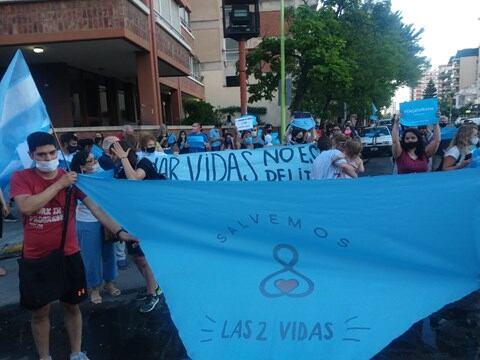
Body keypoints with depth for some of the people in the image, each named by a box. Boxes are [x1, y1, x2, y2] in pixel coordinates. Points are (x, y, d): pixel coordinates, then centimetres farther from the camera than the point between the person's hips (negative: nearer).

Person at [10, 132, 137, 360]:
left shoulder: (71, 177, -5)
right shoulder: (20, 178, -6)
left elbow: (95, 207, -14)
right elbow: (26, 207, -24)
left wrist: (119, 231, -25)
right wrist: (59, 184, -22)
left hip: (68, 255, 1)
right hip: (35, 259, 0)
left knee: (71, 306, 15)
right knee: (39, 312, 14)